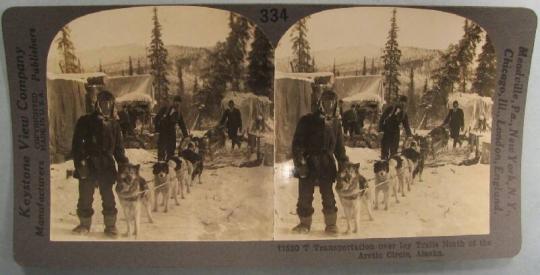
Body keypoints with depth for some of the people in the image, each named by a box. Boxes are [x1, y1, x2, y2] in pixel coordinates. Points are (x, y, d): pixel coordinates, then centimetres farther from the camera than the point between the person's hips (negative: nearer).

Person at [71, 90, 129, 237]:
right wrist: (80, 163, -13)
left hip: (107, 166, 1)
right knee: (85, 197, 7)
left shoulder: (114, 124, 11)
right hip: (88, 165, -1)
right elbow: (77, 144, -3)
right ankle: (85, 224, 22)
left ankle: (110, 225, 12)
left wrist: (124, 164, 4)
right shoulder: (86, 121, 2)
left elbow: (118, 148, 14)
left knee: (108, 197, 2)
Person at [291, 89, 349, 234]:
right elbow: (297, 143, -6)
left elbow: (339, 146, 18)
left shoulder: (336, 123, 10)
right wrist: (299, 162, -15)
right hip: (308, 163, -2)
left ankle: (331, 224, 16)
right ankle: (305, 223, 17)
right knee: (305, 196, 3)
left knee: (328, 196, 4)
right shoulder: (307, 121, -3)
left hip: (327, 165, 3)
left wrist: (344, 162, 9)